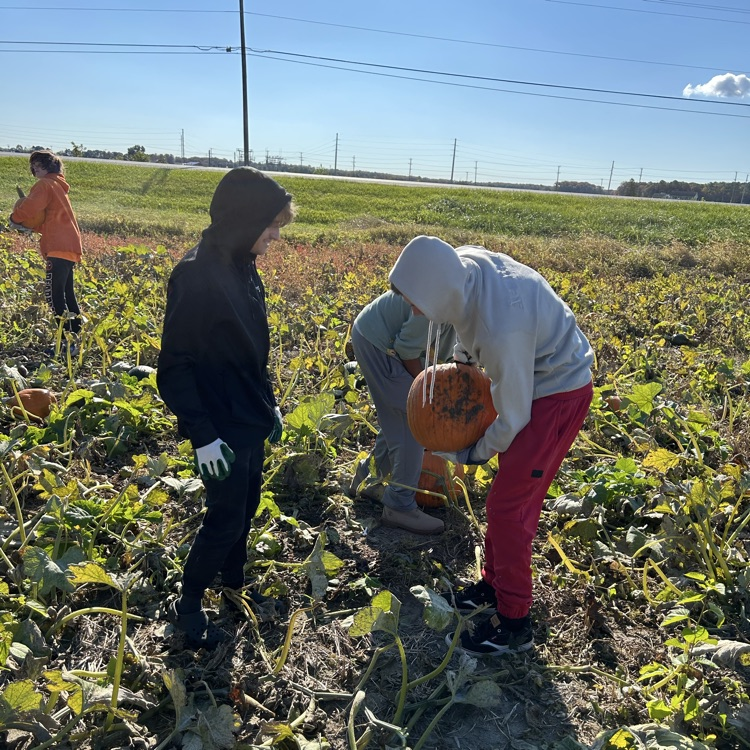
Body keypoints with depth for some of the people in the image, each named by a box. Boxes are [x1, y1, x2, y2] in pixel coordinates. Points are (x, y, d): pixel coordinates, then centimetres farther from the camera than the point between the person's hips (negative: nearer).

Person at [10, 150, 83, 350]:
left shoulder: (45, 184, -2)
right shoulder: (58, 186, 27)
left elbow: (29, 208, -17)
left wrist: (15, 218, 3)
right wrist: (26, 223, 10)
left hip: (60, 247, -10)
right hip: (68, 246, 10)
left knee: (54, 295, -12)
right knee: (66, 294, 14)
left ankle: (68, 341, -15)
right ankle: (76, 336, 17)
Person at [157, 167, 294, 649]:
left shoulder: (244, 269, 4)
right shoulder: (196, 276, -23)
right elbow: (174, 366, -21)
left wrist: (269, 405, 16)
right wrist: (202, 435, -21)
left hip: (250, 418, 8)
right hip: (222, 428, -8)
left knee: (248, 503, 22)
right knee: (226, 518, 5)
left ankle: (235, 577, 45)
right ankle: (188, 605, 28)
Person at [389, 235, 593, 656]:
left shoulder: (501, 332, -38)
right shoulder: (464, 262, -17)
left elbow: (511, 419, -23)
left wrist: (474, 454, -6)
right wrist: (462, 358, 4)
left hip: (559, 393, -8)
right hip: (534, 376, 8)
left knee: (507, 506, -5)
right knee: (515, 492, 17)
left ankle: (514, 624, 12)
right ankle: (496, 584, 35)